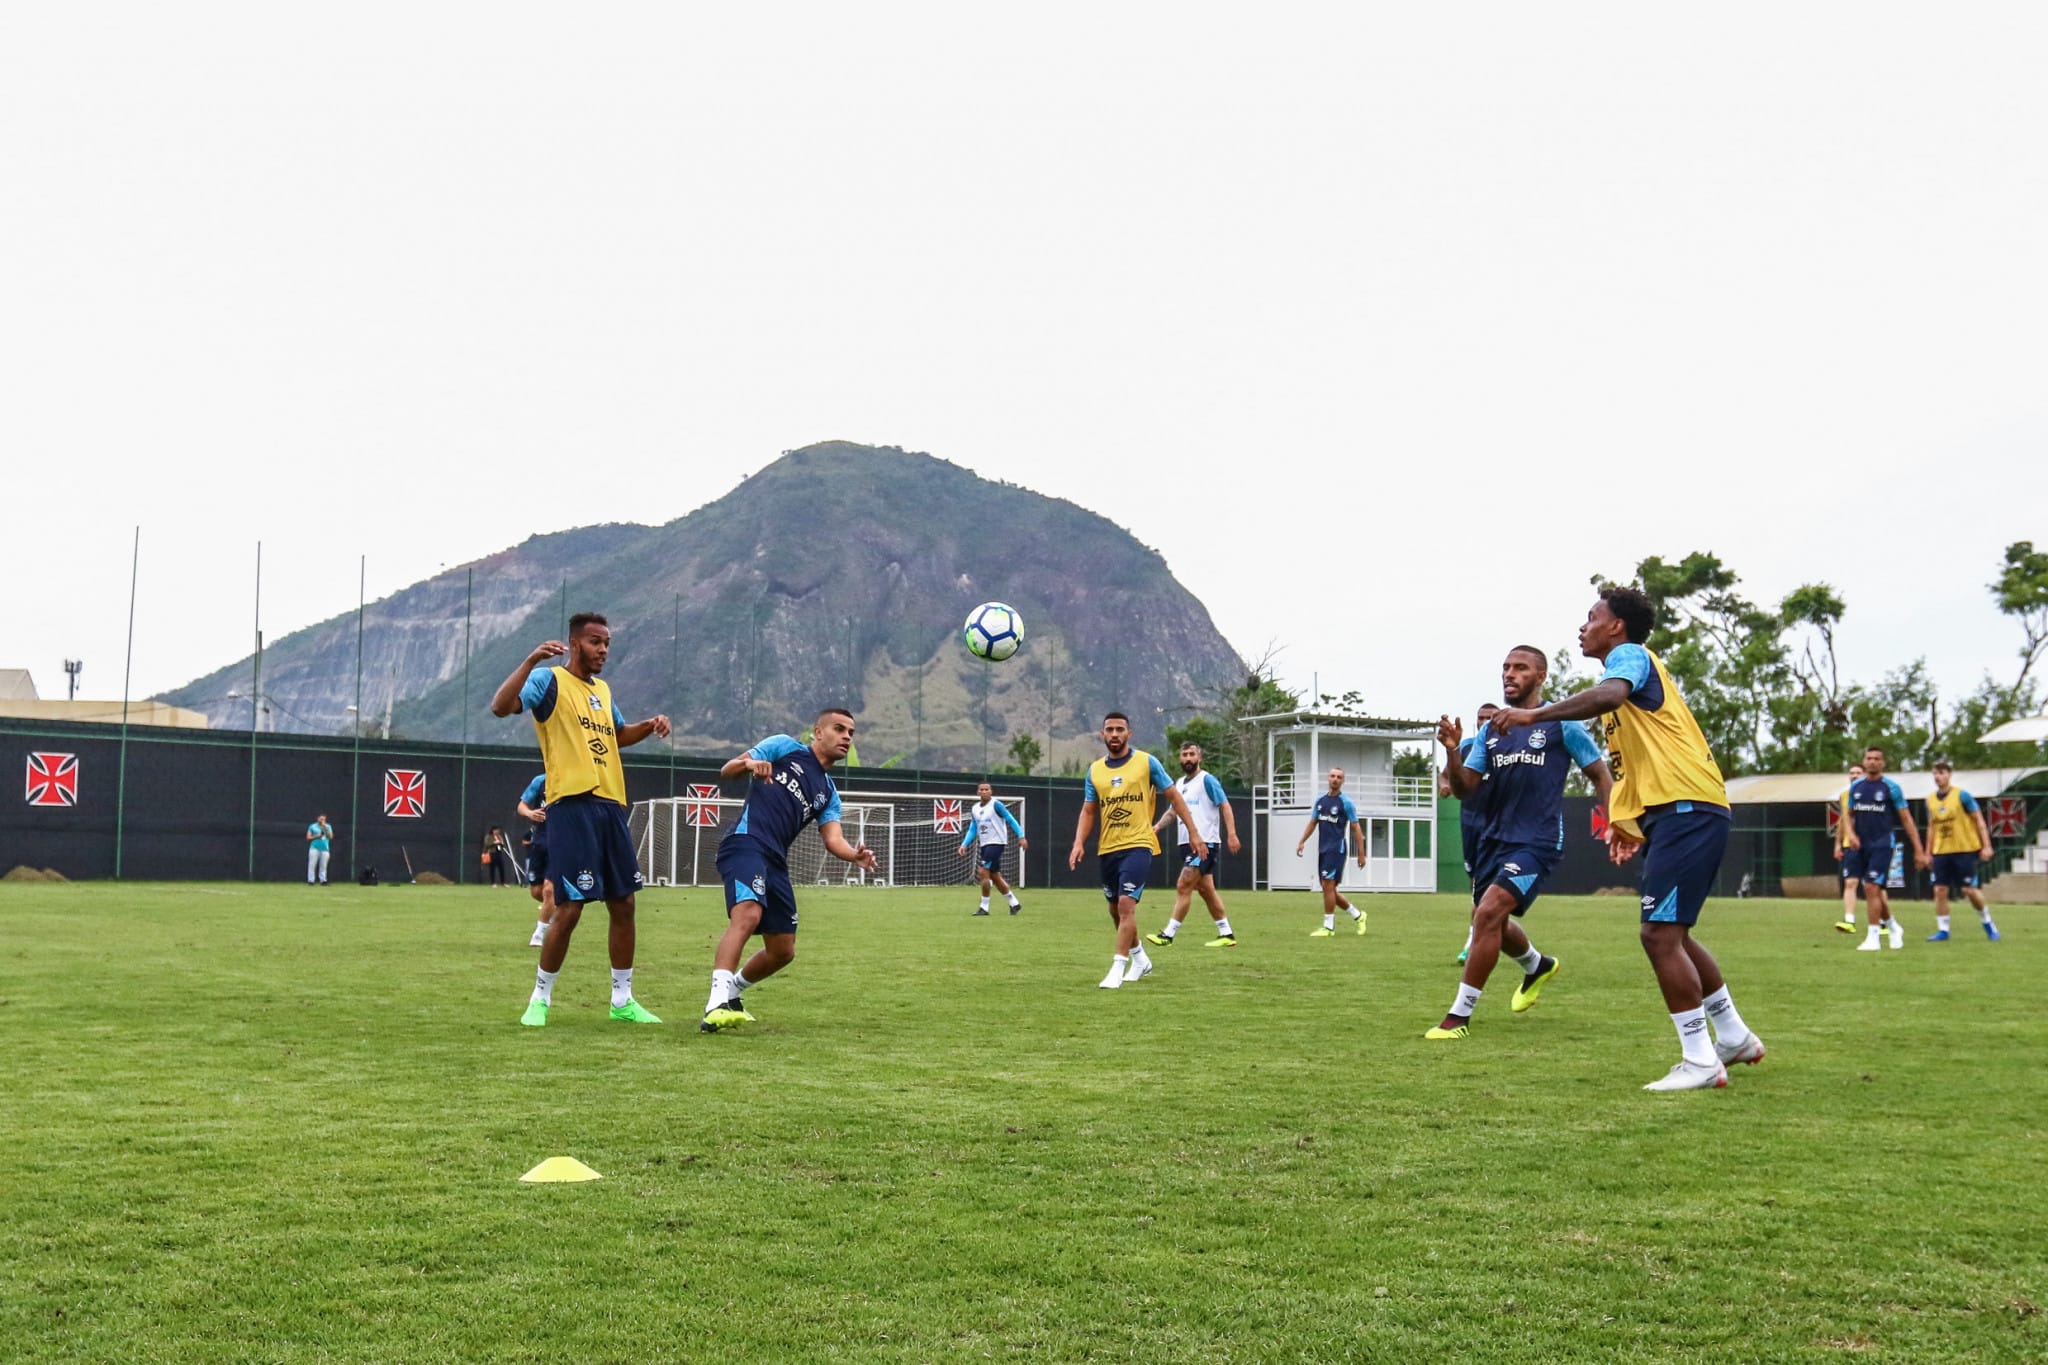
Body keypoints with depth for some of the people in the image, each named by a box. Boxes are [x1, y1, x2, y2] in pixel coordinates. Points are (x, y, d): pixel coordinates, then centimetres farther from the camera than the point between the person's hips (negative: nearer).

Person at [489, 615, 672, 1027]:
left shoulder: (602, 689, 19)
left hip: (611, 805, 8)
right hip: (572, 805, -8)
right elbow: (500, 707, -20)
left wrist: (649, 726, 17)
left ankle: (623, 1000, 20)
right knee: (569, 908, -8)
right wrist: (531, 661, -30)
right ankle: (539, 1000, 8)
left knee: (623, 905, 9)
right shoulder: (550, 680, -4)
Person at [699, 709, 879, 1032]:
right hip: (746, 844, -7)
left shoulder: (828, 794, 24)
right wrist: (748, 764, -18)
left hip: (775, 862, 8)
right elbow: (727, 771, 6)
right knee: (748, 915, -32)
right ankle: (717, 1003, -39)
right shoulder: (784, 747, 10)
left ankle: (730, 993, 35)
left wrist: (855, 855, -15)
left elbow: (833, 840, 8)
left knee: (783, 951, 10)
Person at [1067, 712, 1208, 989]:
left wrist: (1193, 833, -1)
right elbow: (1088, 811, 11)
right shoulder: (1095, 770, 8)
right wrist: (1079, 843, -4)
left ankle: (1118, 968, -15)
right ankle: (1140, 960, 35)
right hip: (1107, 849, 5)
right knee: (1115, 909, 14)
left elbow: (1174, 796, 2)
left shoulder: (1146, 762, -2)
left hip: (1138, 845, -5)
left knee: (1126, 904, -19)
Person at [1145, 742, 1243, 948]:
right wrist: (1158, 826, 4)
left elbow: (1225, 806, -10)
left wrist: (1231, 834, -20)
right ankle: (1226, 934, 17)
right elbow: (1173, 810, 22)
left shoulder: (1207, 780, -7)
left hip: (1205, 843, -8)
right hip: (1188, 844, 8)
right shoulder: (1180, 784, 16)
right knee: (1206, 890, 10)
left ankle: (1168, 935, -12)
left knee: (1183, 887, -12)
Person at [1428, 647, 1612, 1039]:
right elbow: (1465, 788, 4)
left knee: (1488, 912, -22)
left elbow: (1600, 775, 2)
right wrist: (1453, 751, -14)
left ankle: (1460, 1015, -14)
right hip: (1493, 839, 7)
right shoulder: (1490, 730, 9)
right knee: (1491, 920, 17)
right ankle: (1537, 967, 51)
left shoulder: (1562, 724, -5)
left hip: (1537, 842, -7)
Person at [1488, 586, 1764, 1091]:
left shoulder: (1629, 654, -5)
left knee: (1660, 934, -12)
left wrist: (1534, 714, -34)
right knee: (1671, 935, 19)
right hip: (1672, 812, 11)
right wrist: (1630, 824, 27)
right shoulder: (1628, 665, 24)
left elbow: (1608, 695, -31)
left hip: (1686, 809, -11)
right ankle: (1734, 1037, 31)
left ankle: (1700, 1062, -8)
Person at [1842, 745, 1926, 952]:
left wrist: (1918, 850, -5)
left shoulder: (1891, 787, -5)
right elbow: (1849, 814, 18)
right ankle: (1893, 926, 32)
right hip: (1860, 845, 5)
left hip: (1881, 845, -5)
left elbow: (1906, 819, -3)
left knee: (1872, 888, -12)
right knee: (1872, 890, 11)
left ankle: (1873, 937, -6)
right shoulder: (1855, 787, 8)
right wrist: (1850, 833, -4)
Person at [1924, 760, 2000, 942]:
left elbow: (1979, 820, -5)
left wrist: (1986, 845, -10)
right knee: (1940, 890, -2)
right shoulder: (1931, 799, 7)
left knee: (1969, 889, -4)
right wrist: (1928, 852, 13)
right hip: (1941, 852, 4)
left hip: (1964, 850, -4)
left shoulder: (1962, 795, -8)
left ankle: (1987, 922, 19)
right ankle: (1942, 930, 5)